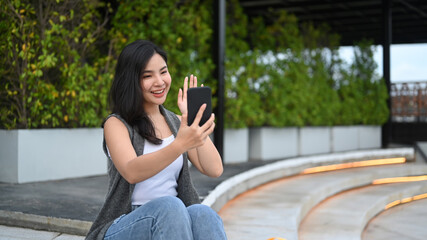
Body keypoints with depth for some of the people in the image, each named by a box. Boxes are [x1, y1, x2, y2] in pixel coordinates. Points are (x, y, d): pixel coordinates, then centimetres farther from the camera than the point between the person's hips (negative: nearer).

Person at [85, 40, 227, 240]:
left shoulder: (176, 122, 15)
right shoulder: (116, 124, -2)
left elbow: (214, 170, 2)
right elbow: (131, 172, -25)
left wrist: (194, 118, -4)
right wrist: (180, 144, -40)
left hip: (173, 220, 4)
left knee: (202, 214, -30)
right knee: (169, 206, -36)